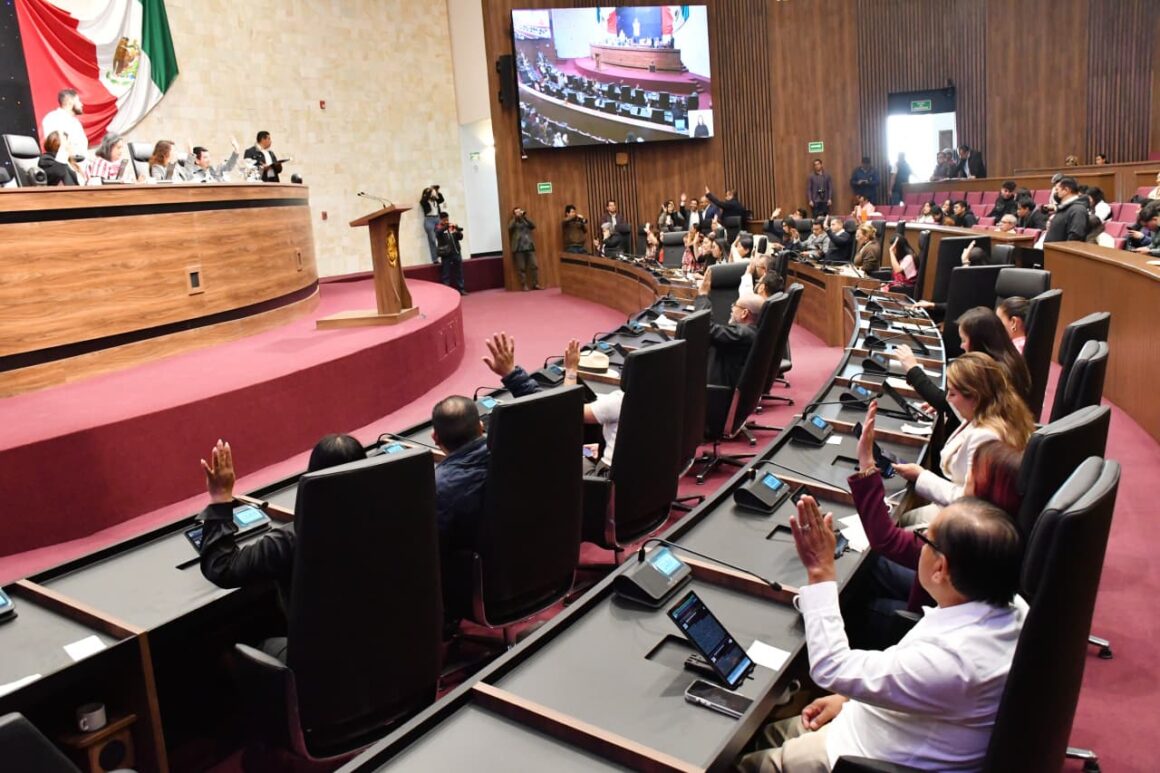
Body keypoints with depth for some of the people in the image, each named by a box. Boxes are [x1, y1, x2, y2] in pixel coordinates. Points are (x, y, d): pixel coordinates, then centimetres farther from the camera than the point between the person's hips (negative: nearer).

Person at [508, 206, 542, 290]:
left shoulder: (526, 220, 18)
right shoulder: (512, 222, 9)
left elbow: (533, 226, 0)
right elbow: (510, 228, -12)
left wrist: (525, 216, -3)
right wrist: (515, 218, -12)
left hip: (529, 246, 3)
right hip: (518, 248, -3)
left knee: (534, 266, -2)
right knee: (521, 268, -4)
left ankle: (536, 284, 4)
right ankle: (524, 285, 0)